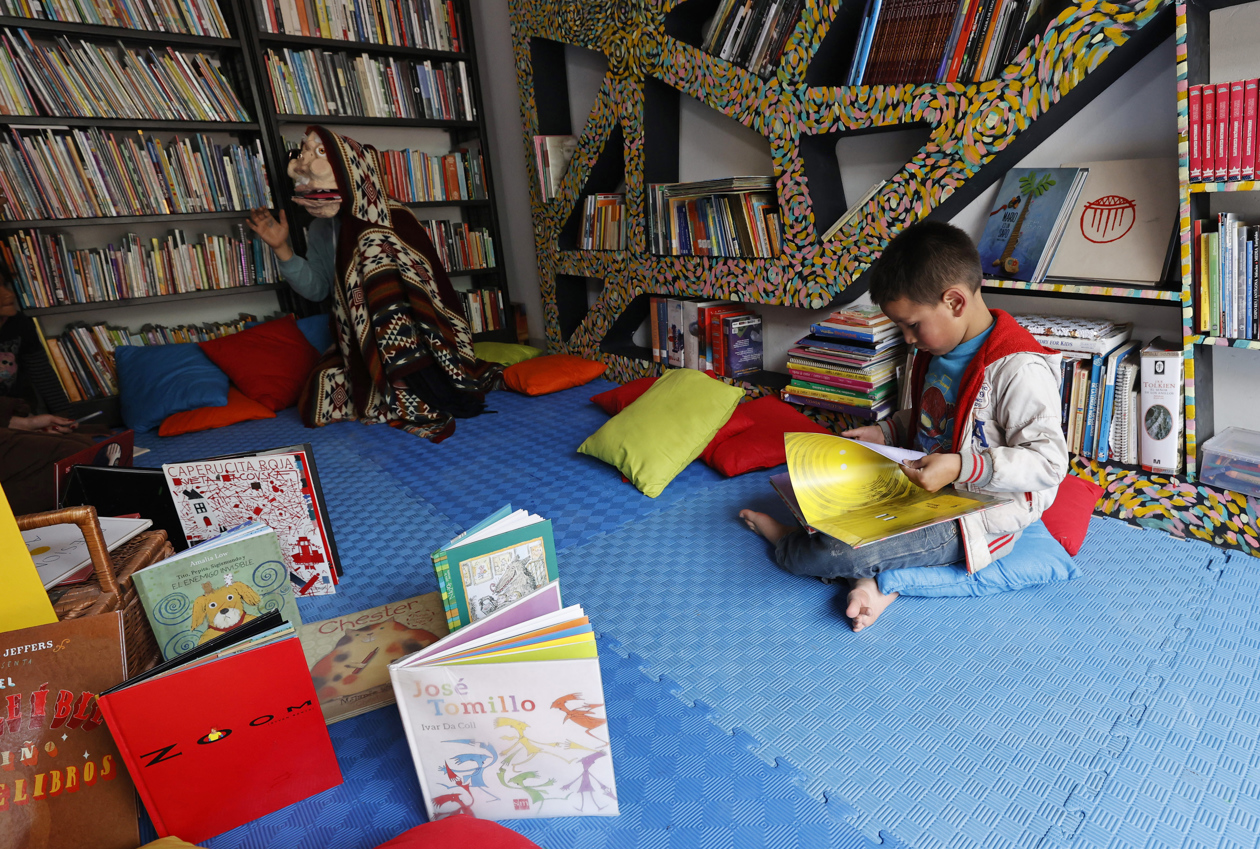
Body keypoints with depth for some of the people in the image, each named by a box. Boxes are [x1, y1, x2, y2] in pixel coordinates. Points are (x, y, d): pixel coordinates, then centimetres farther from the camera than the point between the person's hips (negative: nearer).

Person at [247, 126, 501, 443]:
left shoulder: (389, 220, -15)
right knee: (316, 408, -8)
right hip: (358, 344, 6)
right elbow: (316, 288, 9)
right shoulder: (322, 228, 6)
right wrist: (282, 248, -4)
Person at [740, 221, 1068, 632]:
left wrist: (962, 467, -34)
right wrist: (886, 433, 4)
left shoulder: (1019, 369, -23)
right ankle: (873, 581, -12)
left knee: (844, 552, -22)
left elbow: (1048, 462, -24)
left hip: (983, 518, -10)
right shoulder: (937, 351, 6)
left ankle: (788, 544, 11)